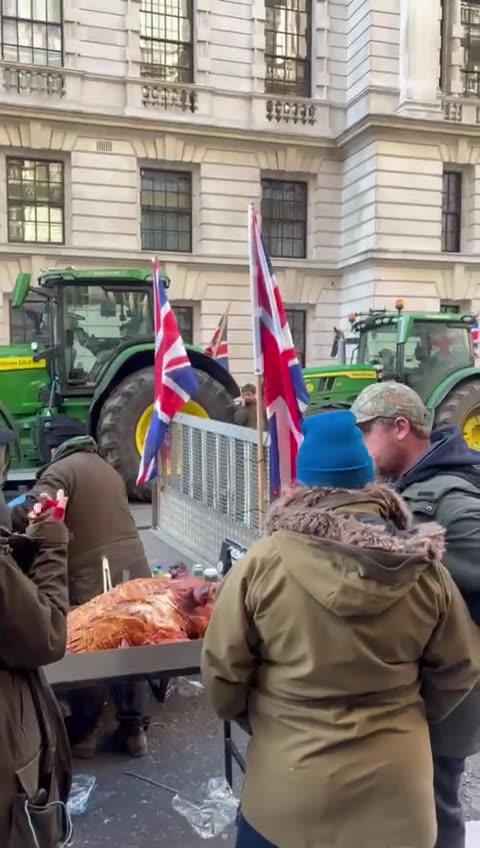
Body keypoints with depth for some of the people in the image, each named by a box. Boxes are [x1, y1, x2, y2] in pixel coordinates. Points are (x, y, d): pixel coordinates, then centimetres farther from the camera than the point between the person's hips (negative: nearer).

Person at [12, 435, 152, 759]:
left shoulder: (61, 470, -5)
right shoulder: (106, 468, 19)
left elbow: (32, 513, -20)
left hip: (92, 581, -6)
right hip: (134, 574, 6)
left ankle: (85, 731, 23)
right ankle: (135, 727, 23)